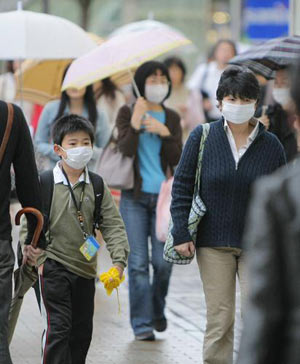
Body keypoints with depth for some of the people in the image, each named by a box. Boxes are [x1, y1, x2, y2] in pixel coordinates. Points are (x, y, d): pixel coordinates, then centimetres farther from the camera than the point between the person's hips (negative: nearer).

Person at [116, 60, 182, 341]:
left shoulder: (171, 118, 10)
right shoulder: (127, 113, 3)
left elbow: (176, 159, 1)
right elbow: (125, 149, -12)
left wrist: (164, 133, -13)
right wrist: (135, 124, -25)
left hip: (163, 196, 2)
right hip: (134, 196, -2)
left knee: (163, 262, -2)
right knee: (138, 262, -5)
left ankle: (157, 310, 24)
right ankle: (142, 323, 0)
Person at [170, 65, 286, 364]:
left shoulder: (271, 145, -1)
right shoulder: (202, 137, -3)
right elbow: (181, 186, 0)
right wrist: (180, 234, -6)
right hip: (213, 243, 0)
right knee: (219, 320, 3)